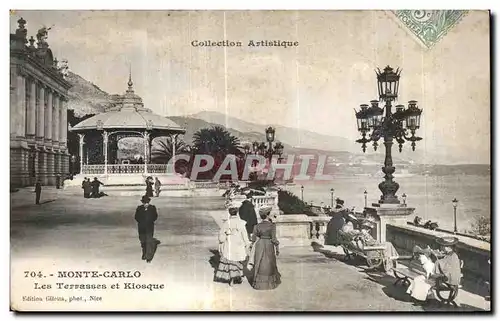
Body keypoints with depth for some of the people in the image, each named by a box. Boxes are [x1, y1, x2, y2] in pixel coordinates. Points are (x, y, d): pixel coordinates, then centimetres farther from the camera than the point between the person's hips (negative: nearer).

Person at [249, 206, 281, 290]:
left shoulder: (257, 226, -4)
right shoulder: (272, 225, -14)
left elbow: (253, 238, 0)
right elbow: (274, 239, -15)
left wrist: (253, 247, 15)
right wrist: (277, 249, -4)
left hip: (259, 246, 3)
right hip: (269, 246, -3)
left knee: (260, 264, 13)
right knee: (269, 265, 12)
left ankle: (259, 283, 17)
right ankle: (270, 283, 21)